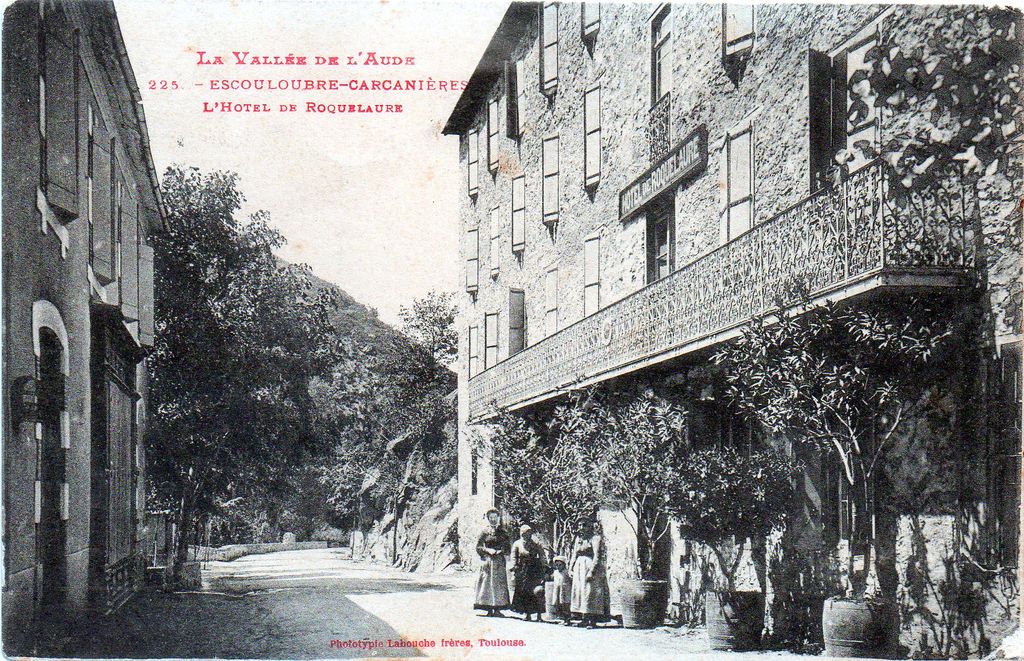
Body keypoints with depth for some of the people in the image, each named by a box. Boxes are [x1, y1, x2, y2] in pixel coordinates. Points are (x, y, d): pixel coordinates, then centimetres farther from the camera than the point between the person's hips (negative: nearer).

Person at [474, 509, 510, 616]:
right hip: (487, 560, -2)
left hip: (499, 562, 2)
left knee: (499, 583, -4)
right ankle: (489, 610, -3)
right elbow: (478, 547, 2)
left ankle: (497, 609, -1)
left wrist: (501, 551, -8)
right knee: (487, 583, -6)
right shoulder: (485, 532, 5)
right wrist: (488, 550, -13)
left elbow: (507, 549, 11)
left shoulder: (502, 533, 12)